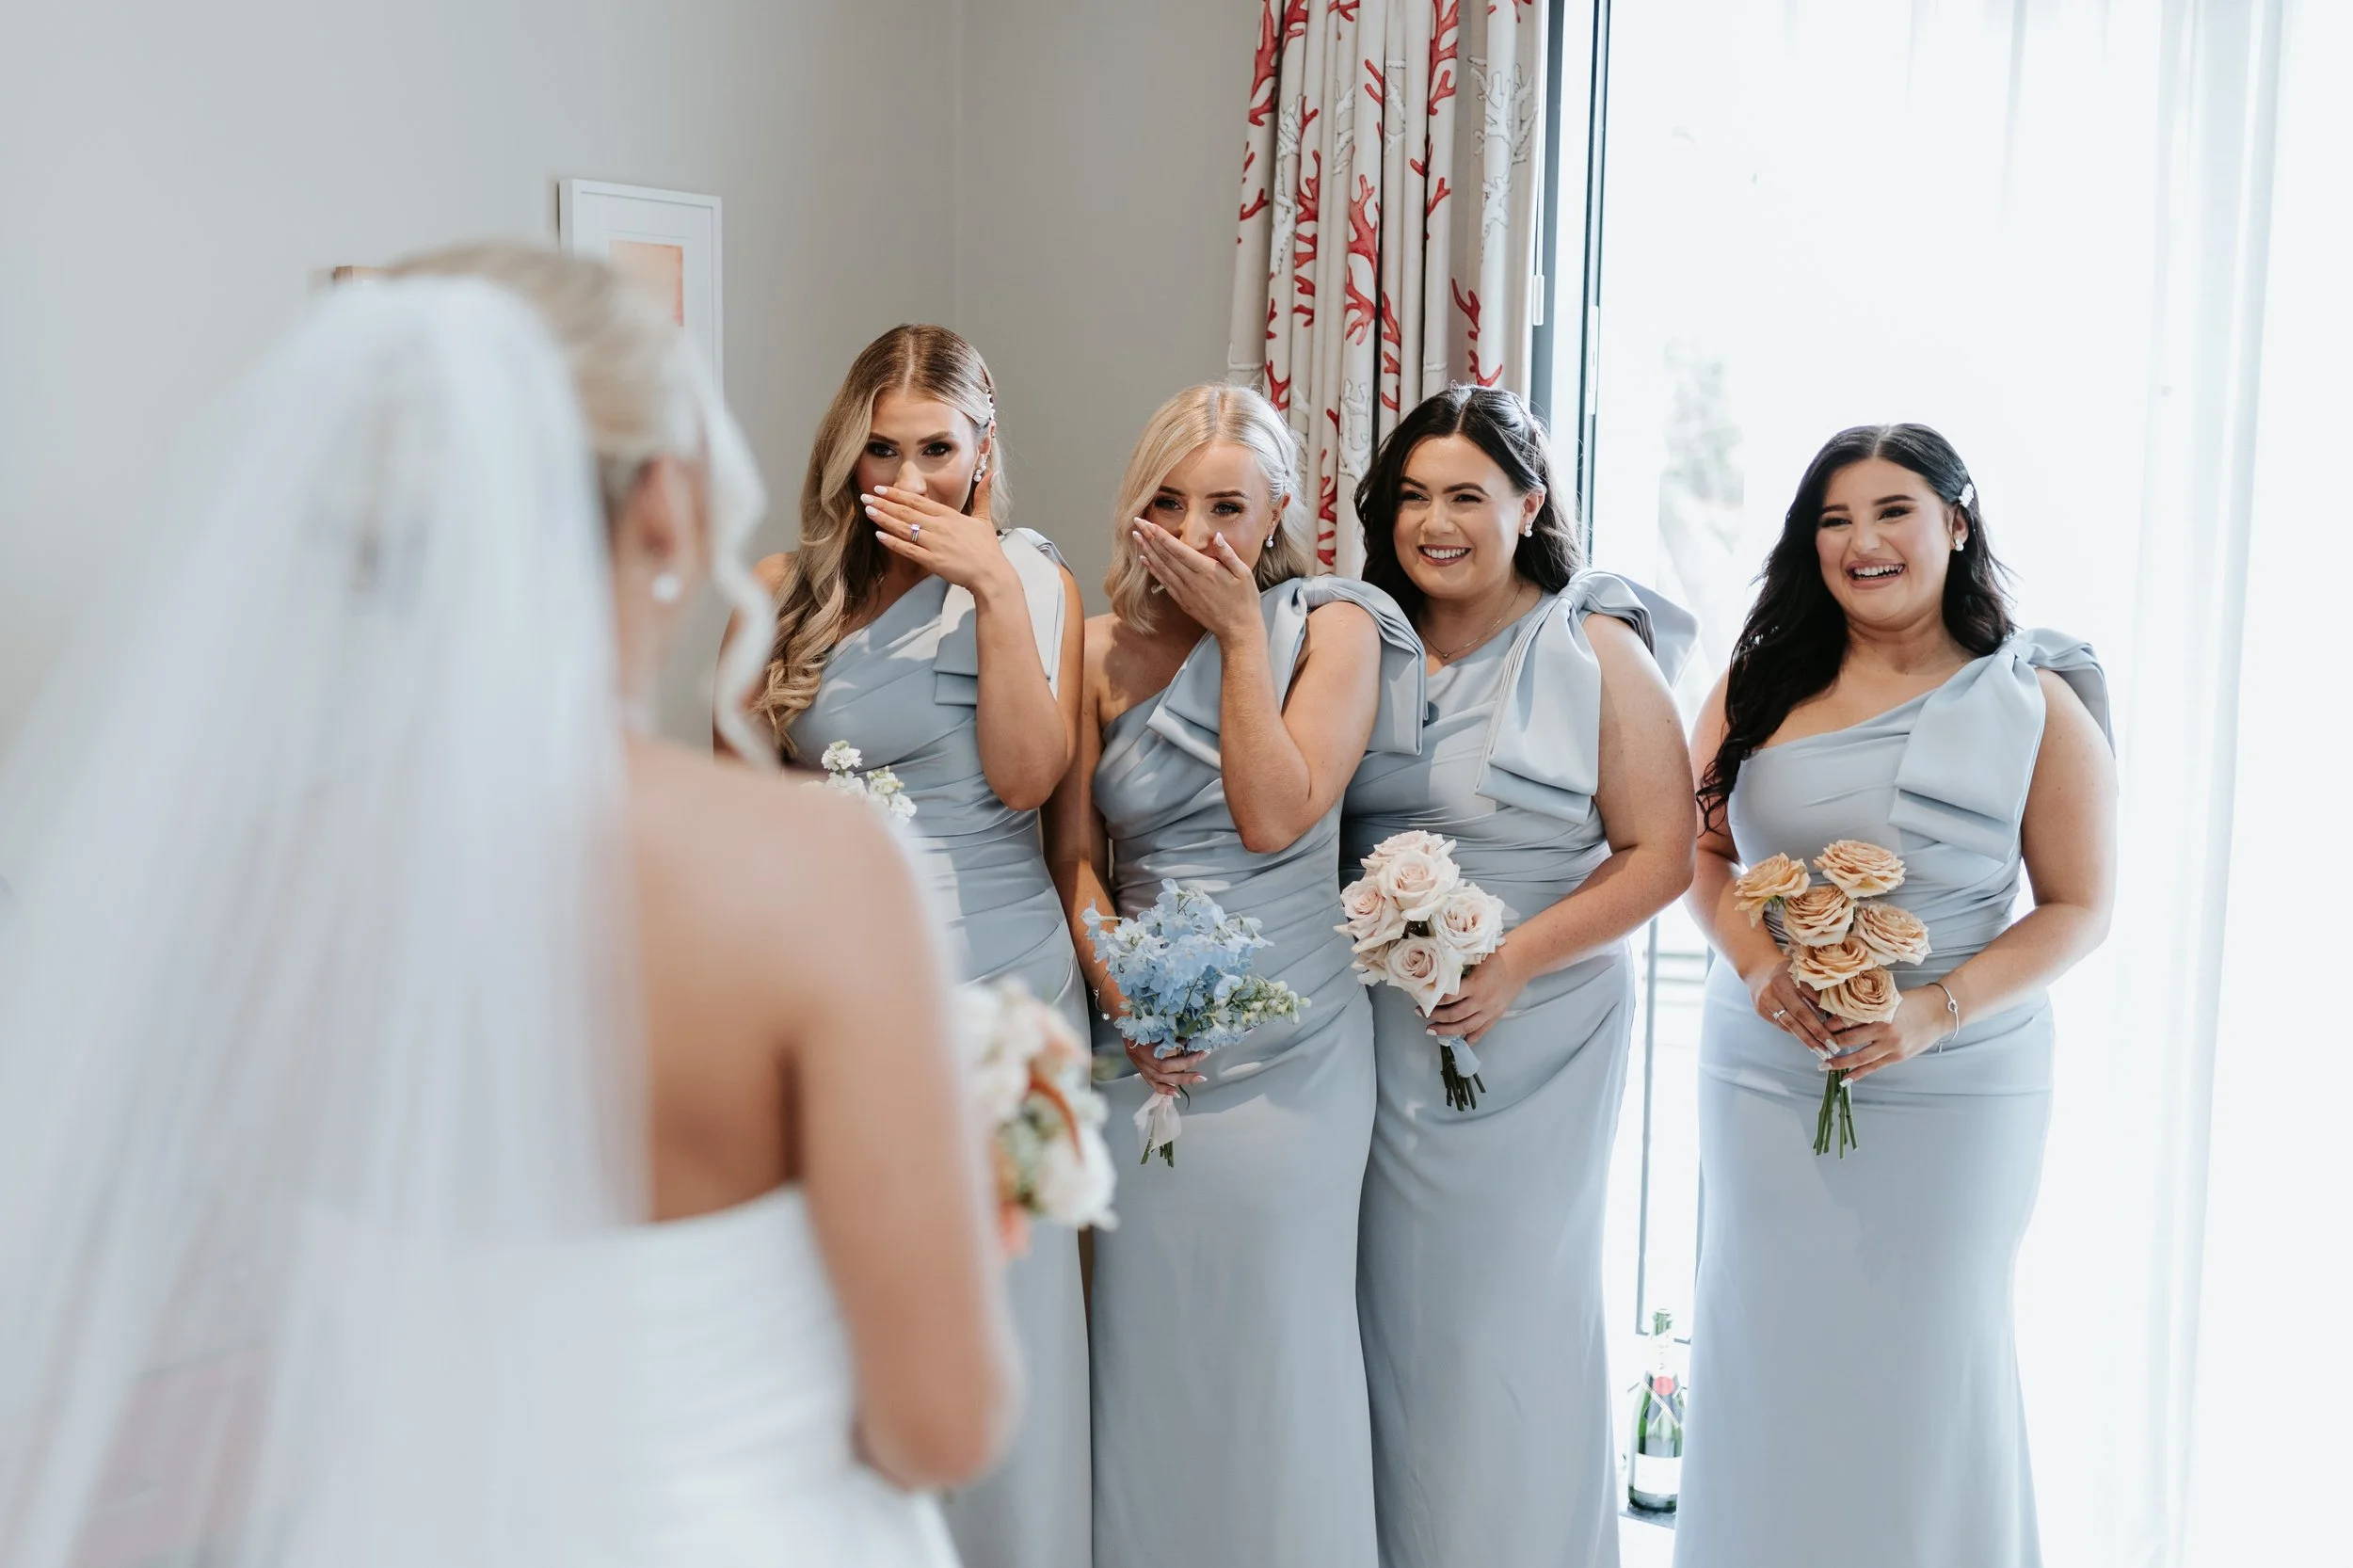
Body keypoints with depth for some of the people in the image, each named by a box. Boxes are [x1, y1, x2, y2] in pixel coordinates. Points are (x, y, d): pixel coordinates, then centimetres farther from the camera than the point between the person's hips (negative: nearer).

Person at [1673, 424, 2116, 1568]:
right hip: (1765, 1077, 2)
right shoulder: (1760, 682, 5)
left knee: (1927, 1356, 7)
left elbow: (2079, 906, -3)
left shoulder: (2036, 705, -3)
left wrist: (1937, 1010, -18)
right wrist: (1754, 962, -13)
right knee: (1771, 1341, 9)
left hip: (1954, 1095, -2)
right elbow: (1699, 849, 7)